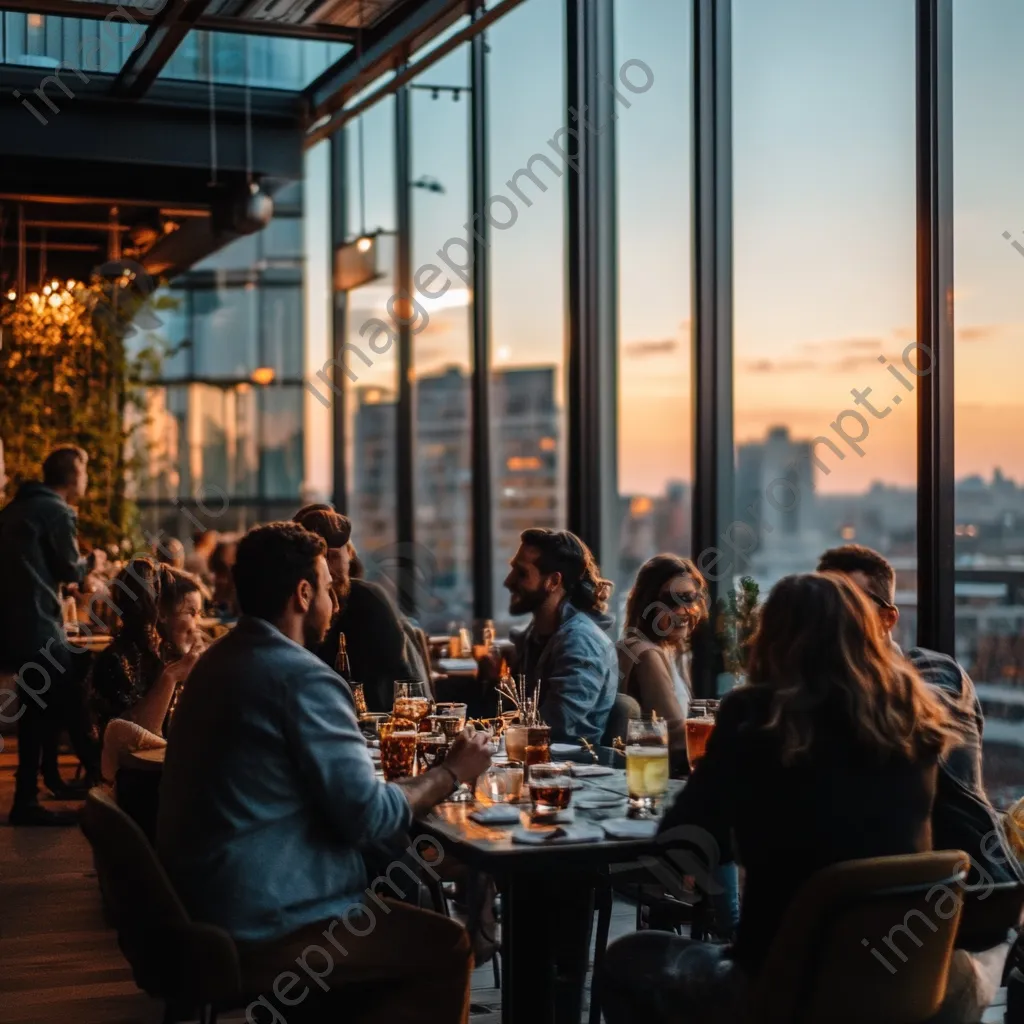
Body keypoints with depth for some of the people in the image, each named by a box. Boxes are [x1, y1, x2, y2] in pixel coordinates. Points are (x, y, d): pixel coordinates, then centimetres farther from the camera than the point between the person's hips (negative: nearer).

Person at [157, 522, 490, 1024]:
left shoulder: (218, 660, 10)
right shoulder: (304, 677, -18)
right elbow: (368, 817, -18)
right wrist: (452, 772, -3)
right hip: (261, 927, -9)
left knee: (391, 894, 24)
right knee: (448, 946, 4)